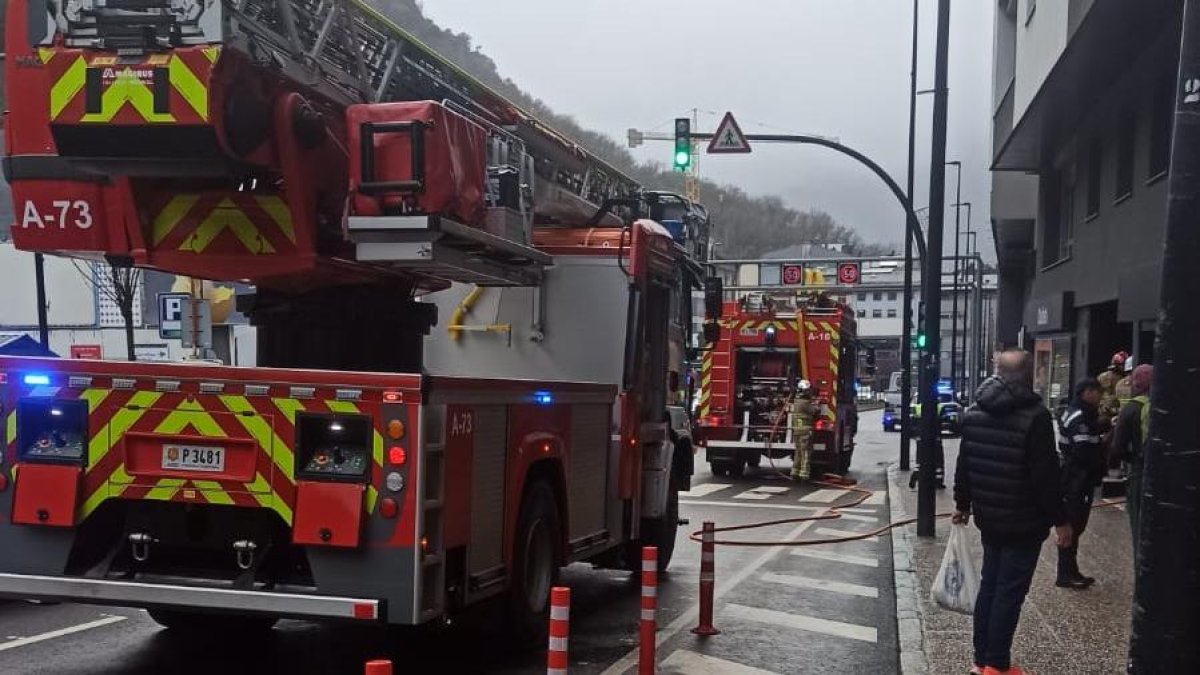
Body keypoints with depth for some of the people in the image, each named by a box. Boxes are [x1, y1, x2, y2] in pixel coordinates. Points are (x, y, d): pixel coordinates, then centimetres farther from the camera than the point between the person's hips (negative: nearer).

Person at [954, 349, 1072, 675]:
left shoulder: (974, 412, 5)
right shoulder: (1035, 415, -17)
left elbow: (964, 464, 12)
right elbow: (1046, 475, -18)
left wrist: (963, 504, 22)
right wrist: (1060, 519, -10)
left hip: (989, 517, 7)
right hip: (1024, 521, -7)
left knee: (990, 585, 15)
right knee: (1010, 591, -1)